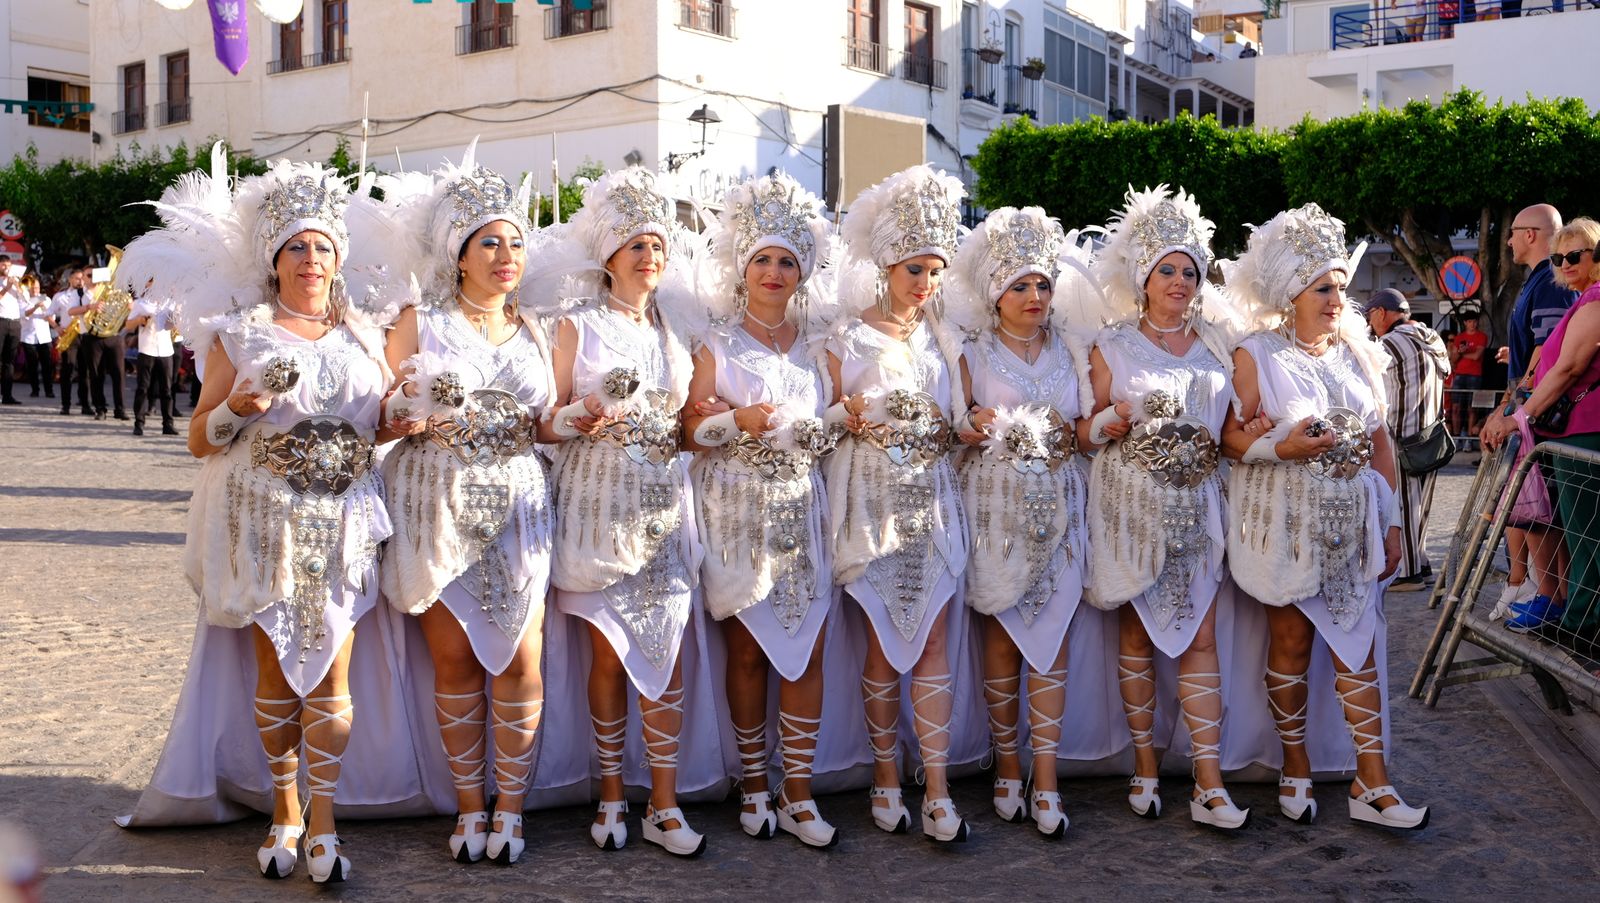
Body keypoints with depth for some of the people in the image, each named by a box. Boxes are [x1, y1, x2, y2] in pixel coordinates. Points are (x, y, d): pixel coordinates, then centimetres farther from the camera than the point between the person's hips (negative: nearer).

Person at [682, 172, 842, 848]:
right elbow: (691, 428, 0)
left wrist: (789, 425, -5)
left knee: (806, 649, -2)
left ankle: (798, 794, 6)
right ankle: (753, 784, 16)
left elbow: (832, 425, 13)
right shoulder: (717, 342, 4)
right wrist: (739, 421, -17)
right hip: (737, 509, -2)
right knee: (746, 651, 2)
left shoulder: (814, 342, 13)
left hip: (801, 508, 3)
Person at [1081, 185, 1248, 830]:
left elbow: (1228, 426, 19)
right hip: (1131, 503, -2)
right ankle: (1145, 768, 16)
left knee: (1200, 637, -2)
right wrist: (1112, 421, -19)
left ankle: (1209, 784, -1)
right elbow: (1085, 432, 1)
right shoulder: (1113, 347, 2)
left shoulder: (1214, 345, 12)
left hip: (1196, 504, 2)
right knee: (1137, 634, 4)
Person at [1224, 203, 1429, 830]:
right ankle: (1295, 768, 21)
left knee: (1359, 644, 2)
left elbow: (1380, 440, 11)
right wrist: (1281, 447, -24)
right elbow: (1231, 437, -5)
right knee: (1292, 642, 5)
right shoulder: (1255, 355, -3)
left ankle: (1372, 784, 6)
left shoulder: (1357, 352, 10)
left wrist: (1391, 521, 8)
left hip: (1352, 519, 4)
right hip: (1284, 520, -4)